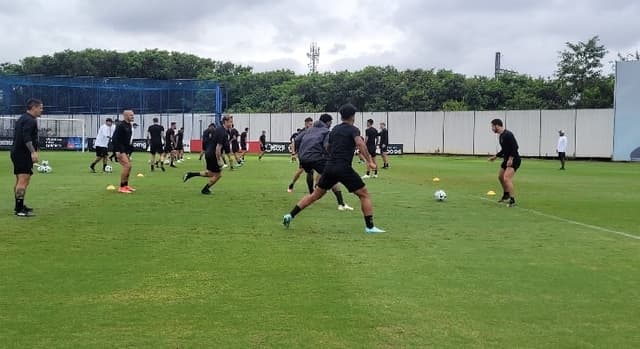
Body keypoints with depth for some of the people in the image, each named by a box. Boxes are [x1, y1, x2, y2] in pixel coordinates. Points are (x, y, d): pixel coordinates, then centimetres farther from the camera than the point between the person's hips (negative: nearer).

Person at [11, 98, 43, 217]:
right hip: (24, 155, -11)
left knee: (19, 181, 18)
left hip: (16, 153, 11)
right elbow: (26, 138, -26)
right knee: (23, 181, -14)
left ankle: (19, 206, 27)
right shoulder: (30, 120, -13)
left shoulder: (22, 119, 19)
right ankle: (19, 209, -18)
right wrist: (33, 152, -33)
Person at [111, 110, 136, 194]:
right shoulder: (120, 125, -15)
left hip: (125, 149, 10)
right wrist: (117, 151, -24)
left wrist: (129, 148, 18)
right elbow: (115, 138, -20)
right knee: (127, 166, -15)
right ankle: (122, 187, -9)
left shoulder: (129, 125, 12)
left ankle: (126, 185, 23)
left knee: (128, 166, 12)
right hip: (120, 150, -10)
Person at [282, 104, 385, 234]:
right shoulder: (353, 129, -3)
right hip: (344, 168, -6)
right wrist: (369, 161, -21)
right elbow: (360, 143, -22)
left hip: (329, 167, 6)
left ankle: (290, 216, 14)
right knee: (364, 195, 4)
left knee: (315, 195, 16)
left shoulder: (334, 129, 17)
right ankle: (370, 227, -1)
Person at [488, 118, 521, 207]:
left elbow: (515, 147, -26)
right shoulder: (501, 136, 11)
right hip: (506, 160, 11)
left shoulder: (508, 135, -19)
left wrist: (511, 158, -31)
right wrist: (495, 156, 25)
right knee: (500, 177, 23)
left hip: (513, 160, -11)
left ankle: (512, 200, -20)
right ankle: (506, 195, 43)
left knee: (507, 178, -22)